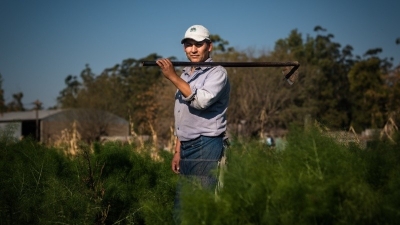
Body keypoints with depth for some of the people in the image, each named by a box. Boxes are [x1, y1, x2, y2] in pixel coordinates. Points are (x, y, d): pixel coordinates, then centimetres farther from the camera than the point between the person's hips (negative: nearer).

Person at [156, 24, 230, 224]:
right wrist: (177, 151, 18)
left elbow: (201, 101, -24)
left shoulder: (217, 72, -6)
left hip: (206, 146, -8)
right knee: (181, 203, 9)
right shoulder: (185, 75, 19)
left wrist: (173, 77, -20)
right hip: (187, 147, 8)